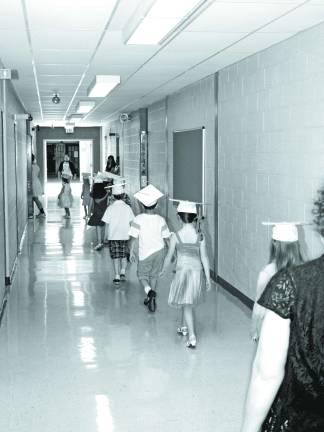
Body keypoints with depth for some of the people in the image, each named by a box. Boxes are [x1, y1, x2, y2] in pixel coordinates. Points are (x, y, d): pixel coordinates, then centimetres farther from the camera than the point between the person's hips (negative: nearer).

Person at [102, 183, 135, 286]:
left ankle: (117, 277, 3)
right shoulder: (127, 208, -4)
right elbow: (131, 222, -1)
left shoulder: (110, 208, -7)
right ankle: (123, 273, 10)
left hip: (113, 236, -1)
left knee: (115, 257, 5)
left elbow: (107, 224, -5)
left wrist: (108, 234, 7)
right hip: (125, 236, 1)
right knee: (124, 256, 18)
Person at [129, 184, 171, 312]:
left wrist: (132, 252, -3)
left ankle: (149, 291, -17)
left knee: (142, 275, 12)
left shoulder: (138, 219, -13)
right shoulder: (161, 220, -6)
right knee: (154, 275, 19)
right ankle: (151, 298, 25)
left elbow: (133, 237, -13)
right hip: (159, 251, 2)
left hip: (145, 253, -2)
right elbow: (166, 237, 0)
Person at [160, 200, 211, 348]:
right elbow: (204, 258, -2)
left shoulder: (175, 236, -9)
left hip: (183, 271, -3)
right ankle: (183, 327, 41)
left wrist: (163, 270, 18)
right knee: (186, 302, 23)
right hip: (197, 271, 3)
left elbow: (169, 256, 0)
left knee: (186, 304, 2)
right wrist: (208, 278, 5)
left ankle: (192, 337, -8)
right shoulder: (200, 236, -5)